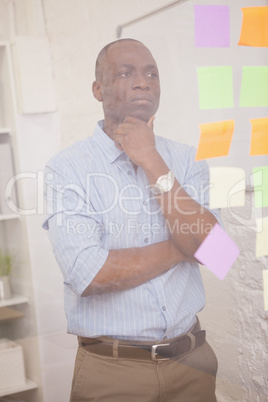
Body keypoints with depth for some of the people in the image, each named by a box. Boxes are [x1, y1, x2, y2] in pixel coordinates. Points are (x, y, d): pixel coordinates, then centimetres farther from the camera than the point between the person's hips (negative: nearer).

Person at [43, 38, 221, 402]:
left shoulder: (188, 160, 3)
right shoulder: (67, 168, -9)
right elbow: (87, 274, -22)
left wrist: (152, 163, -15)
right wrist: (183, 247, -11)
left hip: (191, 359, 4)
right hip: (111, 370, -3)